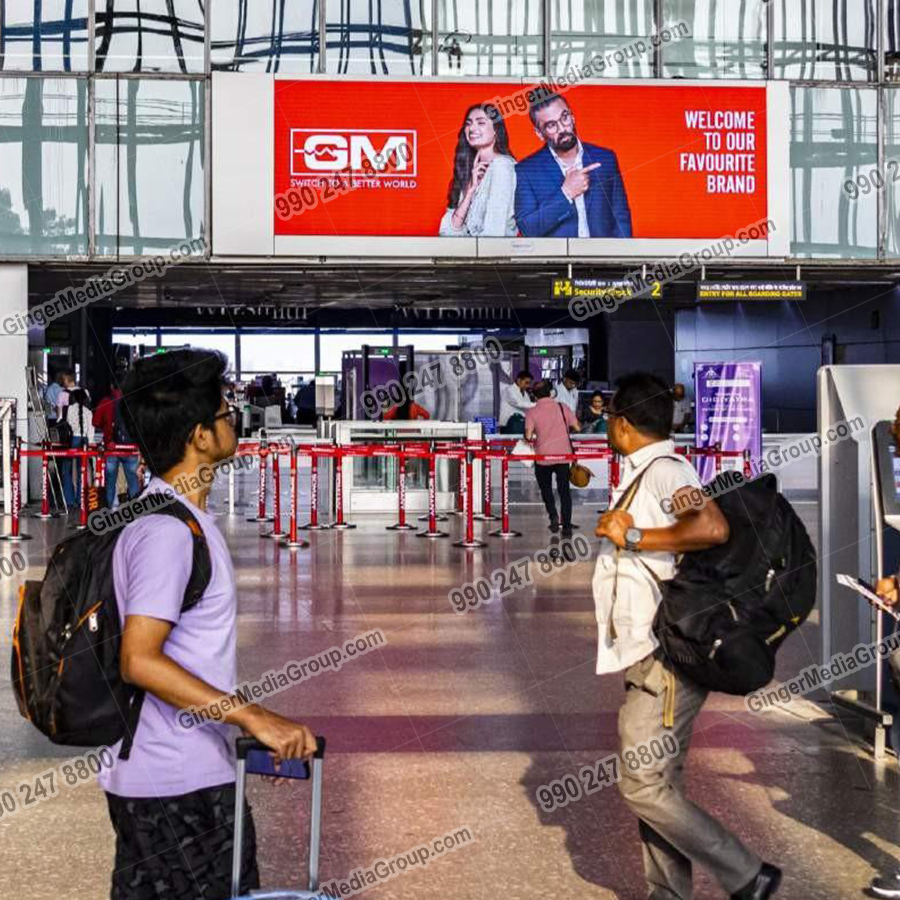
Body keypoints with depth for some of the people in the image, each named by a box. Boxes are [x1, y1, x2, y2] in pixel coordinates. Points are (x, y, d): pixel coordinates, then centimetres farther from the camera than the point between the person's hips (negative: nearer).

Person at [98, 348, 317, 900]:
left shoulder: (166, 516, 11)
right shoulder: (168, 530, -20)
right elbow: (140, 660, -26)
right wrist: (255, 718, -26)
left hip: (152, 775, 10)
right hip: (181, 785, -10)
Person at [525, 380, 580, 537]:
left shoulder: (532, 412, -4)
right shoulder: (563, 407, 1)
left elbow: (528, 435, -14)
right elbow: (577, 428, 2)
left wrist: (532, 437, 9)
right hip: (563, 454, 1)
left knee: (546, 488, 20)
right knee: (564, 490, 7)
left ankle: (553, 515, 2)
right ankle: (566, 527, 2)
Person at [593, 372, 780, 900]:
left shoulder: (664, 470, -15)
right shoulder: (648, 473, 16)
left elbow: (712, 527, -33)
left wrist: (633, 537, -25)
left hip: (668, 657, -10)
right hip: (654, 658, 10)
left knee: (643, 785, -8)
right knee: (658, 785, 13)